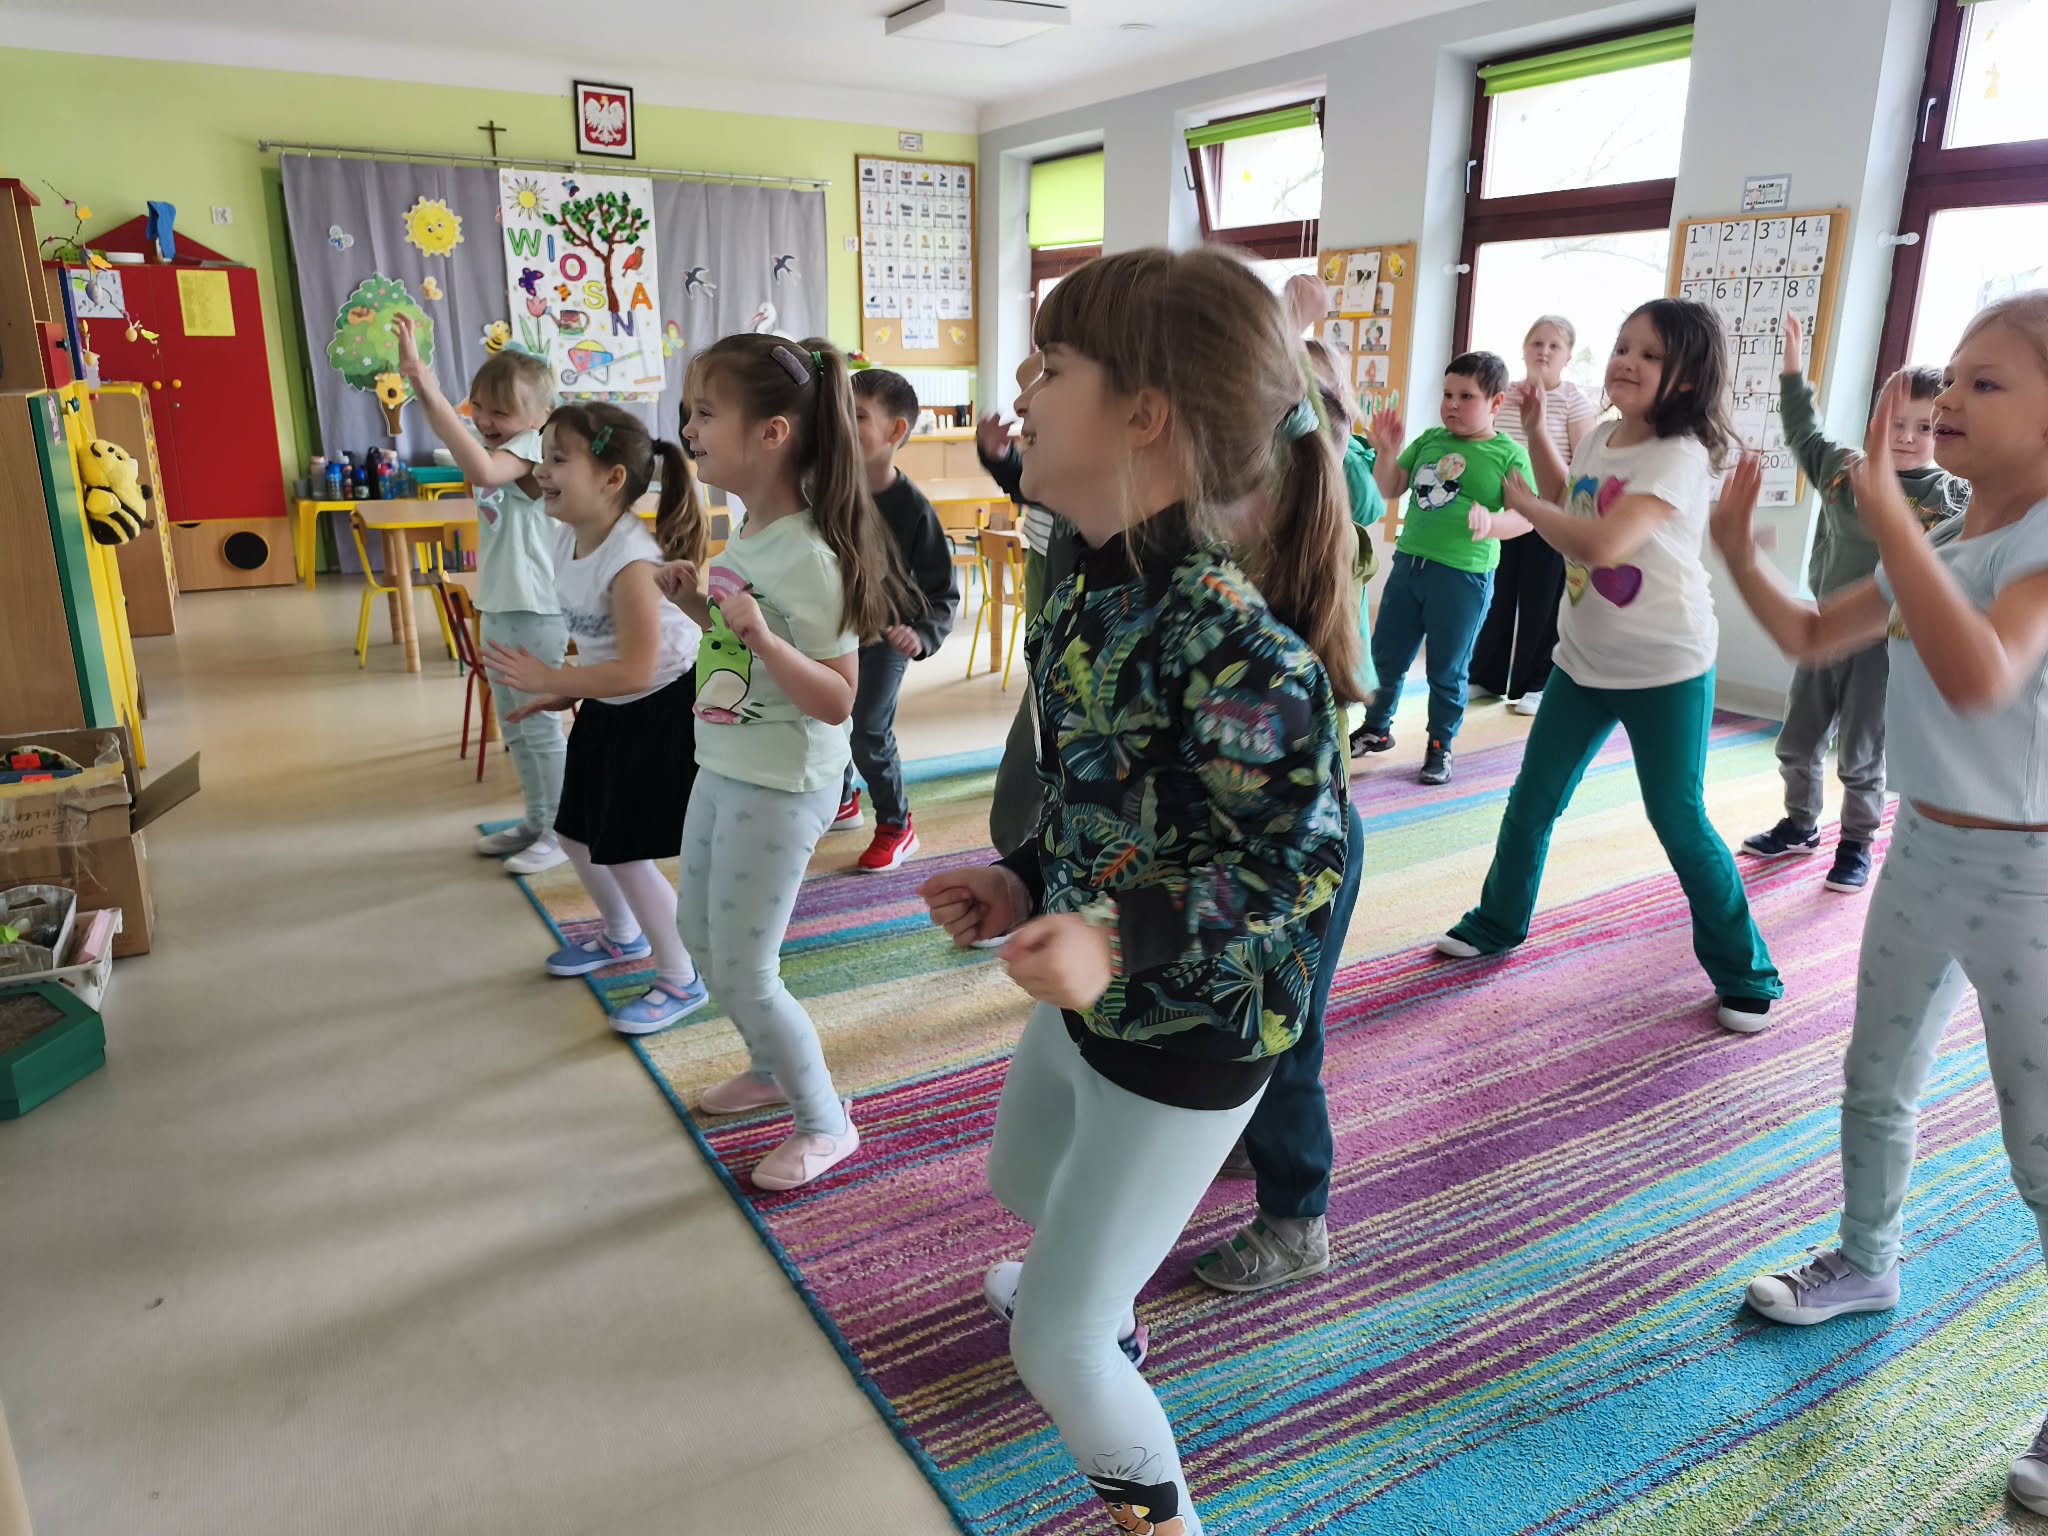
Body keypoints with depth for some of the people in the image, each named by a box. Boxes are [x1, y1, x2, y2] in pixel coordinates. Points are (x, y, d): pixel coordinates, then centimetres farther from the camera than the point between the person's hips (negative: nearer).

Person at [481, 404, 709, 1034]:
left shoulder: (630, 560, -29)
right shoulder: (568, 538, -2)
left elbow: (634, 671, -31)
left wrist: (544, 678, -26)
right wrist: (564, 692, 5)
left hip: (662, 711, -9)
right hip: (609, 708, 9)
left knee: (623, 852, -4)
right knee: (575, 833, 19)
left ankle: (682, 980, 16)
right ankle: (623, 935, 45)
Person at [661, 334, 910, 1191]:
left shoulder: (808, 556, -23)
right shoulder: (748, 535, 3)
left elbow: (835, 700, -24)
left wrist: (760, 635, -36)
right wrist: (696, 602, 2)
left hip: (782, 786, -9)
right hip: (724, 768, 9)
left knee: (742, 975, 0)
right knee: (700, 936, 22)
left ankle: (826, 1123, 22)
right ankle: (774, 1067, 45)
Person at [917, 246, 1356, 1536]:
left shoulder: (1235, 640, -31)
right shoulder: (1096, 599, -3)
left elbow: (1299, 866, -26)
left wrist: (1121, 941, -37)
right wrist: (1026, 887, 1)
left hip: (1183, 1038, -9)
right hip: (1088, 990, 9)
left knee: (1056, 1348, 5)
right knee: (1021, 1175, 36)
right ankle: (1094, 1294, 70)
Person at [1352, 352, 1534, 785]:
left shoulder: (1509, 454, -8)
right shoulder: (1429, 440, 5)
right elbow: (1390, 491, 9)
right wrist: (1387, 451, -8)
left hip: (1463, 575, -5)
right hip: (1409, 563, 5)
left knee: (1447, 669, 8)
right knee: (1385, 655, 15)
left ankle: (1440, 748, 24)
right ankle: (1377, 728, 35)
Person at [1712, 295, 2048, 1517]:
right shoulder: (1939, 542, 4)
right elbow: (1812, 639, 13)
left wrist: (1882, 508, -38)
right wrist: (1740, 551, -5)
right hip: (1923, 850, 8)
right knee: (1877, 1083, 20)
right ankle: (1865, 1265, 42)